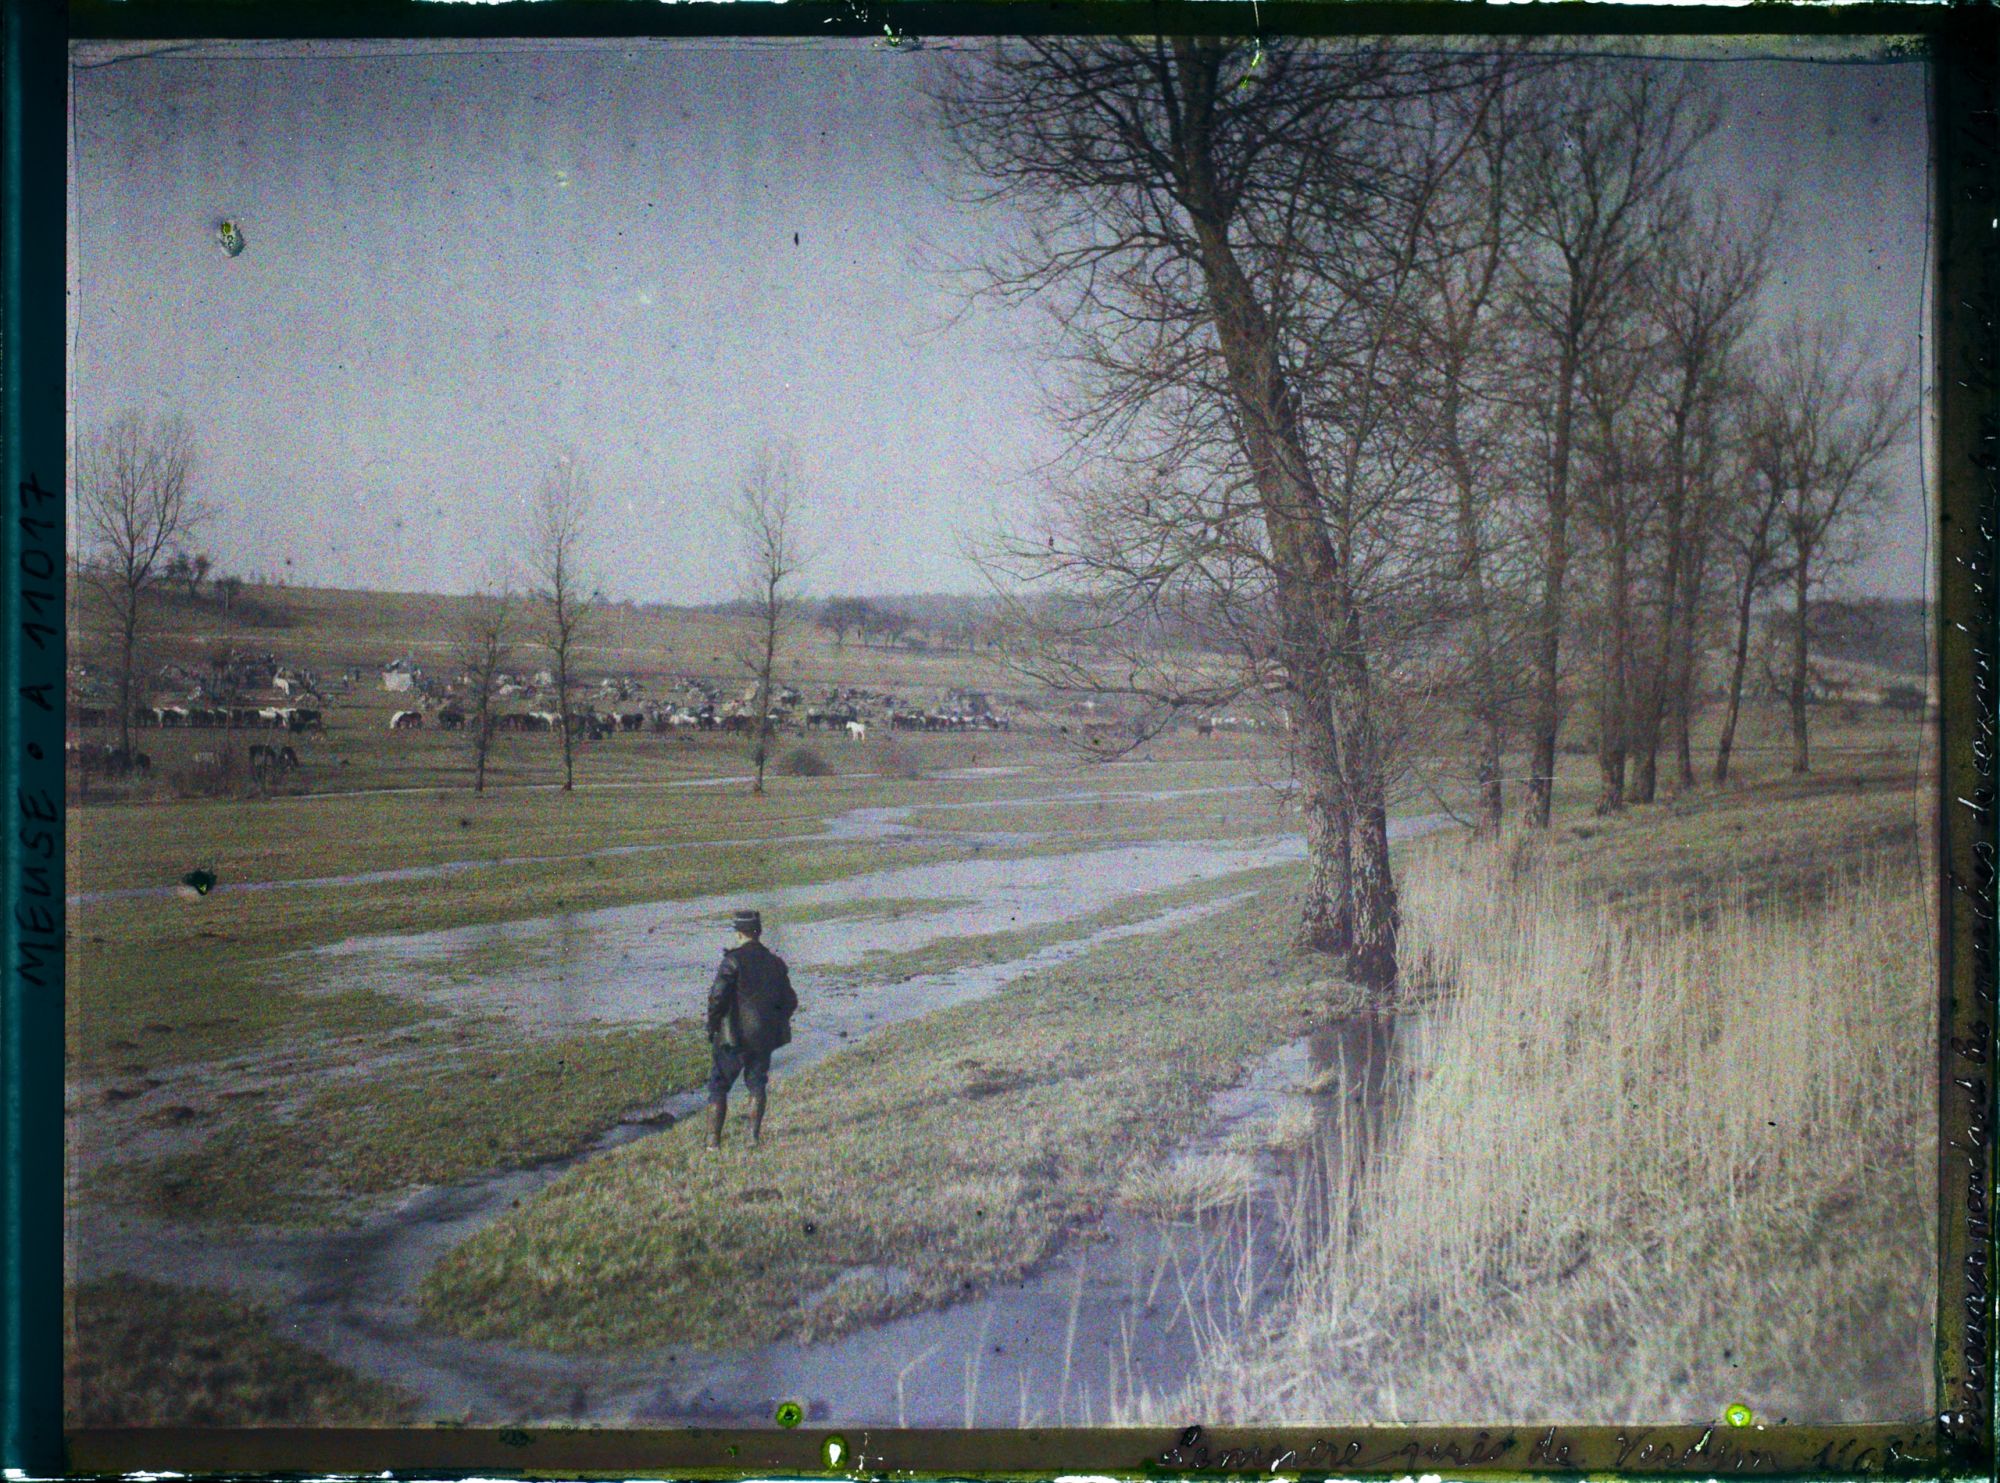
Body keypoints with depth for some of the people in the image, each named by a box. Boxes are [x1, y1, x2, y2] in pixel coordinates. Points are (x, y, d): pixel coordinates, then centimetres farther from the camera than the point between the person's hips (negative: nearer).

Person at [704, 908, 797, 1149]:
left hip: (733, 1036, -5)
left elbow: (718, 996, -18)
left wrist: (712, 1026, -6)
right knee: (756, 1084, 17)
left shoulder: (734, 960, -12)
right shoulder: (775, 962, 6)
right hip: (764, 1037, 5)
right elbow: (790, 1001, 11)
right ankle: (754, 1134, 13)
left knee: (718, 1086, 4)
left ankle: (713, 1139, 0)